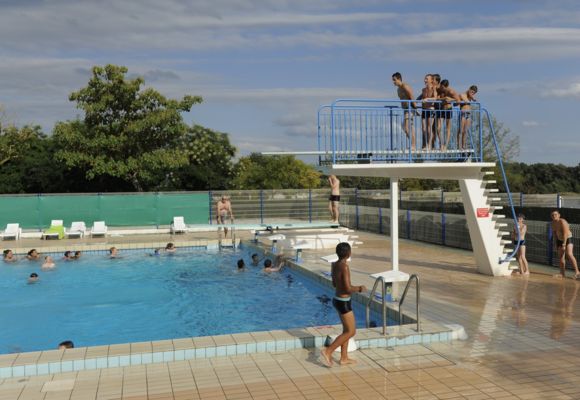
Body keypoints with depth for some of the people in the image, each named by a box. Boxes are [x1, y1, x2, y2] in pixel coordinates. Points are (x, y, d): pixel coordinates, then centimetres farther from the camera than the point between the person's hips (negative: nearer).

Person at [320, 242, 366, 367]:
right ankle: (327, 352, 0)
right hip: (343, 302, -9)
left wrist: (355, 288, 19)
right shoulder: (344, 267, -23)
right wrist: (359, 288, -6)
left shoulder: (334, 265, 3)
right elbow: (348, 289, -25)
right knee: (351, 332, 2)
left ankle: (344, 358, 25)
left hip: (337, 299, 9)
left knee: (347, 329, 18)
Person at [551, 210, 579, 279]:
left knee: (569, 254, -24)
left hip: (568, 239, -8)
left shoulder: (562, 221, -21)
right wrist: (556, 242, 10)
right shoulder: (553, 223, 3)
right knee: (561, 257, 7)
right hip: (560, 240, 8)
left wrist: (564, 244, -29)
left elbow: (565, 233, -25)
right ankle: (562, 273, 12)